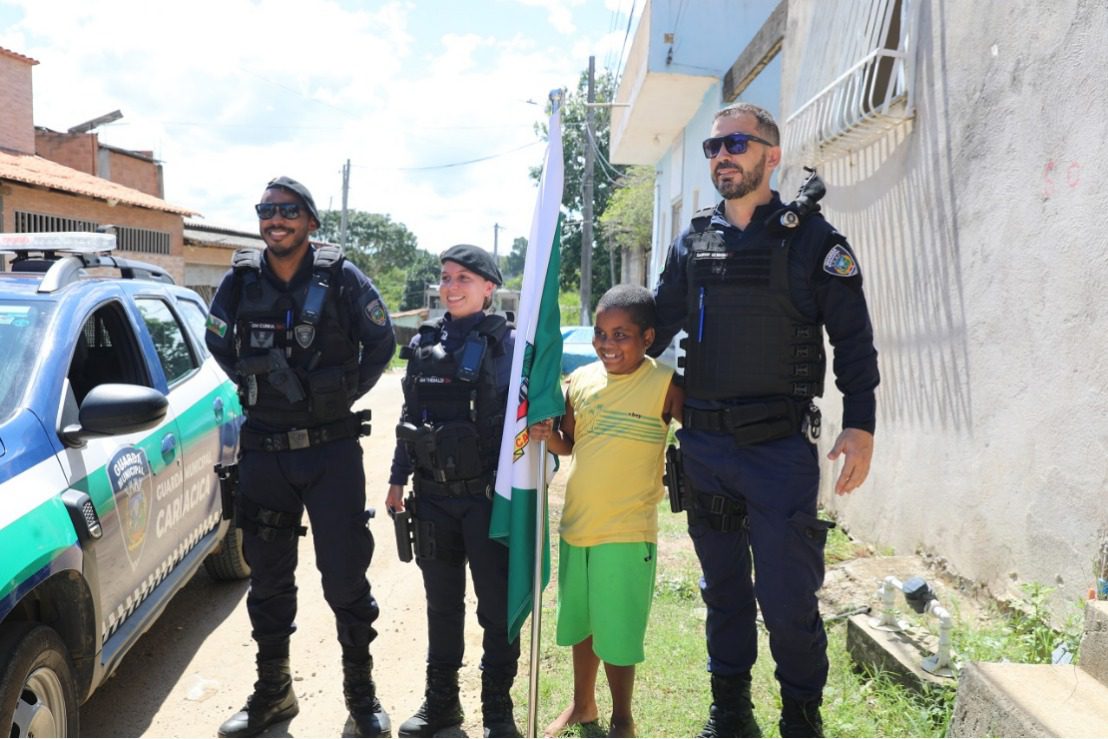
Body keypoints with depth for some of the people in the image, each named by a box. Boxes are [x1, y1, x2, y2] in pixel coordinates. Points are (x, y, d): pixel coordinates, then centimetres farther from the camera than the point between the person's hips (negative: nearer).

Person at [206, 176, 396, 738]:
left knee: (346, 577, 3)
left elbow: (381, 344, 2)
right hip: (262, 452, 3)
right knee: (268, 579, 14)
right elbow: (218, 342, 17)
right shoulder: (240, 281, 1)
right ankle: (272, 692, 32)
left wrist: (344, 394, 3)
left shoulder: (342, 278, -7)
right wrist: (256, 388, 10)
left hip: (332, 449, -3)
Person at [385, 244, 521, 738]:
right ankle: (441, 699, 31)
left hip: (487, 493, -4)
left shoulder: (505, 342, -5)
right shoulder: (424, 343, 9)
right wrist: (398, 479, 12)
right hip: (433, 494, 5)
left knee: (496, 605, 5)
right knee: (441, 603, 16)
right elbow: (410, 416, 13)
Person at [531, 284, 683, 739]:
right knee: (581, 624, 22)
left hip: (628, 532, -5)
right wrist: (547, 436, -7)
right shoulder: (581, 380, 3)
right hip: (576, 525, 5)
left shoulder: (664, 385, -12)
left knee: (617, 634, 7)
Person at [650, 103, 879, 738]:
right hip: (704, 446, 4)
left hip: (780, 448, -4)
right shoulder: (692, 244, 10)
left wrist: (861, 425, -10)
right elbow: (653, 328, 12)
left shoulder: (811, 238, -2)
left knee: (787, 597, 0)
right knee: (724, 587, 16)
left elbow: (854, 339, -3)